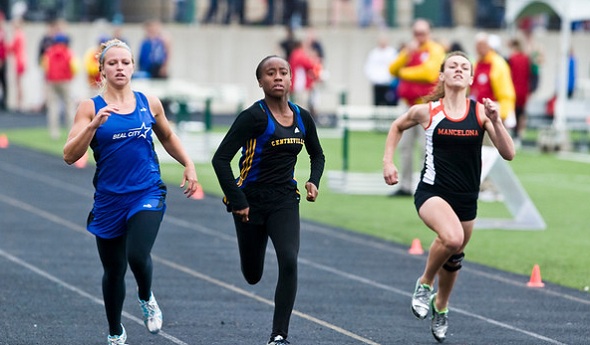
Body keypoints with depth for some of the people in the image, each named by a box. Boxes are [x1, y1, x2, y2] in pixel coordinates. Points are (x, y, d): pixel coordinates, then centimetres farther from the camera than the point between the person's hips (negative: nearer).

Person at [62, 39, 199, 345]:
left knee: (137, 256, -23)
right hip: (109, 200, 0)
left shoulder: (149, 103, 4)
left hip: (147, 194, 0)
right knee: (113, 270, 10)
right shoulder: (91, 108, -3)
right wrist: (94, 124, -23)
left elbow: (167, 137, 23)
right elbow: (70, 155, -12)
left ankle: (146, 298, 11)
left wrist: (189, 166, 13)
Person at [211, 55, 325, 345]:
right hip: (252, 199, -3)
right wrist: (237, 201, -18)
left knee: (289, 262, -19)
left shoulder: (302, 118, 3)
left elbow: (317, 155, 22)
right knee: (252, 276, 9)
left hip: (285, 201, 3)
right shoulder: (254, 116, -14)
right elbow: (220, 159, -16)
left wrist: (313, 181, 3)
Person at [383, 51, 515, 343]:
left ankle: (440, 307, 48)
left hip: (466, 198, 3)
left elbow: (508, 154, -8)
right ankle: (425, 284, -3)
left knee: (454, 257, 18)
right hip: (432, 192, -3)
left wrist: (495, 121, -21)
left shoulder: (480, 112, -3)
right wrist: (388, 162, 7)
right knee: (452, 237, -32)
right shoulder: (426, 111, -5)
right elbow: (397, 126, 16)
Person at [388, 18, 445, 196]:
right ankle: (406, 186, 14)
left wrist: (404, 73, -8)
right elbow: (393, 69, 6)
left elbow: (430, 72, -20)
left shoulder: (435, 50, -5)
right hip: (410, 104, 8)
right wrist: (406, 54, -11)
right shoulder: (409, 50, 16)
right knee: (405, 145, 8)